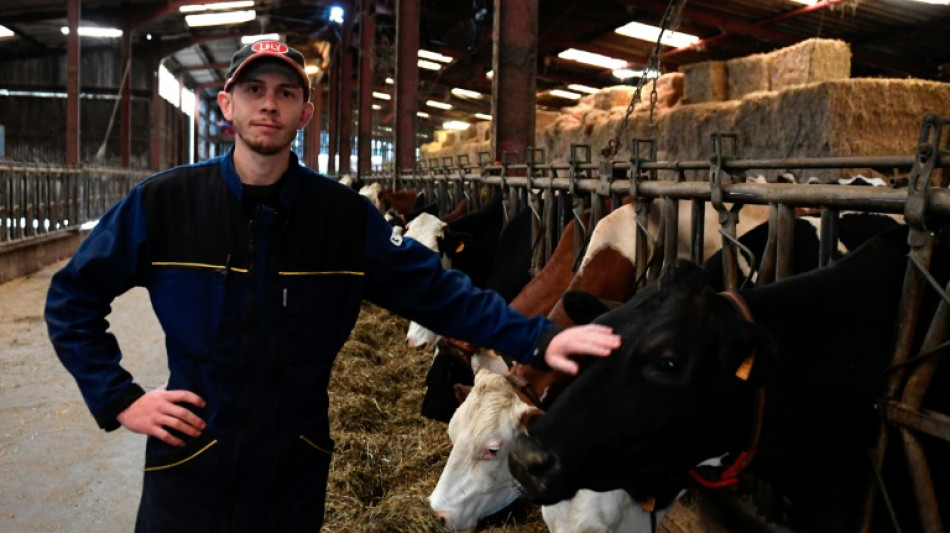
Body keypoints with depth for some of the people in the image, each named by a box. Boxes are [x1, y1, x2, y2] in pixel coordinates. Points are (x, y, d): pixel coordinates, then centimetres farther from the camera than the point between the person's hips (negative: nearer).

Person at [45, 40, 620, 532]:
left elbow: (436, 289, -9)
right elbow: (72, 298, 1)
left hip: (296, 473, 1)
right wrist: (118, 397, -7)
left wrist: (538, 338, -20)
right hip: (189, 466, -1)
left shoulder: (347, 216, -7)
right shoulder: (164, 202, -9)